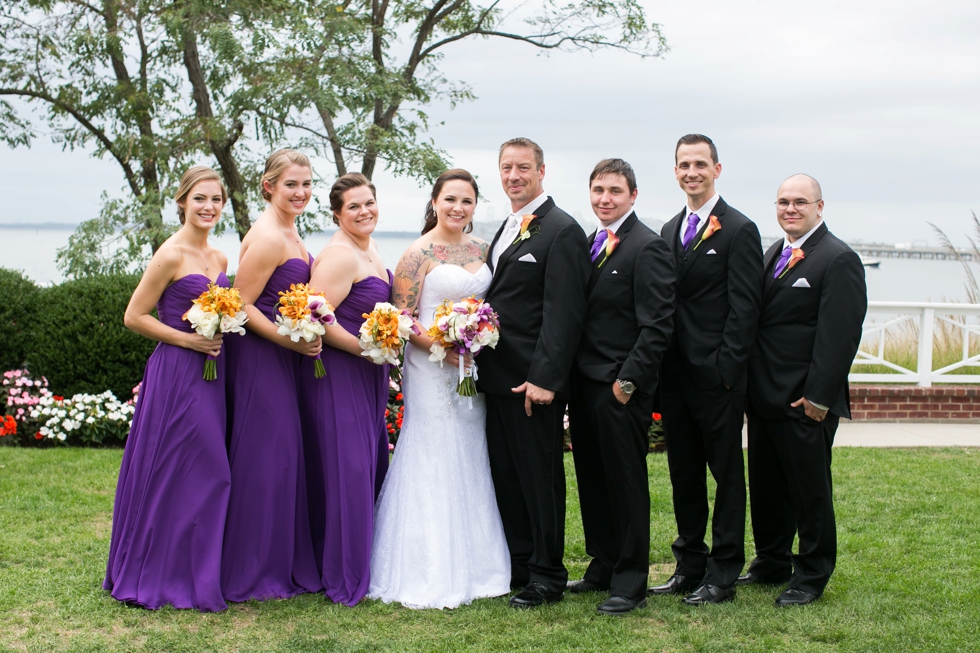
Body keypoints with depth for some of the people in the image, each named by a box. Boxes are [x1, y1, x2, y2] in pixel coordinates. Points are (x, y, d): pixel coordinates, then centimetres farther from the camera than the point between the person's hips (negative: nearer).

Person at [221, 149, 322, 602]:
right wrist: (291, 340, -20)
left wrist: (306, 337, 12)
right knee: (263, 456, -3)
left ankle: (284, 564, 24)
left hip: (282, 357, 10)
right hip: (259, 357, -10)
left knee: (284, 455, 14)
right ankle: (253, 572, 8)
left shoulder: (288, 232, 13)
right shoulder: (267, 238, -17)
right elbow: (240, 306, -18)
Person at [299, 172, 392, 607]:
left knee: (371, 465, 13)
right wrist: (364, 348, -18)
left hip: (368, 375, 10)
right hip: (338, 374, -10)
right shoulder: (339, 256, -16)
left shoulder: (370, 253, 14)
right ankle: (343, 575, 5)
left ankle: (364, 563, 25)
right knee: (345, 468, -5)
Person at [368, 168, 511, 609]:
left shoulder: (480, 249, 10)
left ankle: (473, 566, 22)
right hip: (431, 370, -6)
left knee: (471, 463, 11)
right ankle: (433, 575, 6)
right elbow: (400, 318, -11)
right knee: (434, 464, -2)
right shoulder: (419, 253, -8)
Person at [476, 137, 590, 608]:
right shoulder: (506, 230, 18)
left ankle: (547, 577, 12)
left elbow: (563, 314, -16)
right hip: (497, 378, 8)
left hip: (534, 381, -8)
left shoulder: (561, 231, -10)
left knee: (540, 477, 1)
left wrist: (545, 379, -21)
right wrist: (480, 363, 9)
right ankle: (515, 567, 24)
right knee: (505, 476, 13)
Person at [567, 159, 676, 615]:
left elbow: (657, 325, -15)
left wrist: (628, 380, -17)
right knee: (592, 481, 15)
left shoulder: (648, 247, -11)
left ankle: (630, 583, 10)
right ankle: (602, 567, 28)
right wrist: (571, 379, 8)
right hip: (585, 384, 8)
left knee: (626, 483, 1)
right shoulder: (591, 244, 14)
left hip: (621, 389, -8)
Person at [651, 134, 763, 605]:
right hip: (675, 374, 7)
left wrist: (726, 368, -16)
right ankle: (689, 564, 22)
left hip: (717, 376, -6)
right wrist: (661, 368, 7)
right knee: (683, 472, 12)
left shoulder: (739, 230, -6)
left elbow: (744, 307, -11)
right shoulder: (669, 230, 14)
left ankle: (723, 573, 11)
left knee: (727, 472, 4)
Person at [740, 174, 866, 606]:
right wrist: (752, 385, 9)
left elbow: (839, 337, -17)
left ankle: (812, 576, 17)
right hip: (764, 395, 8)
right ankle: (771, 563, 31)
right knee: (766, 486, 16)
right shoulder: (774, 254, 14)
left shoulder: (838, 259, -11)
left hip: (804, 400, -8)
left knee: (810, 489, 5)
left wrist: (819, 397, -19)